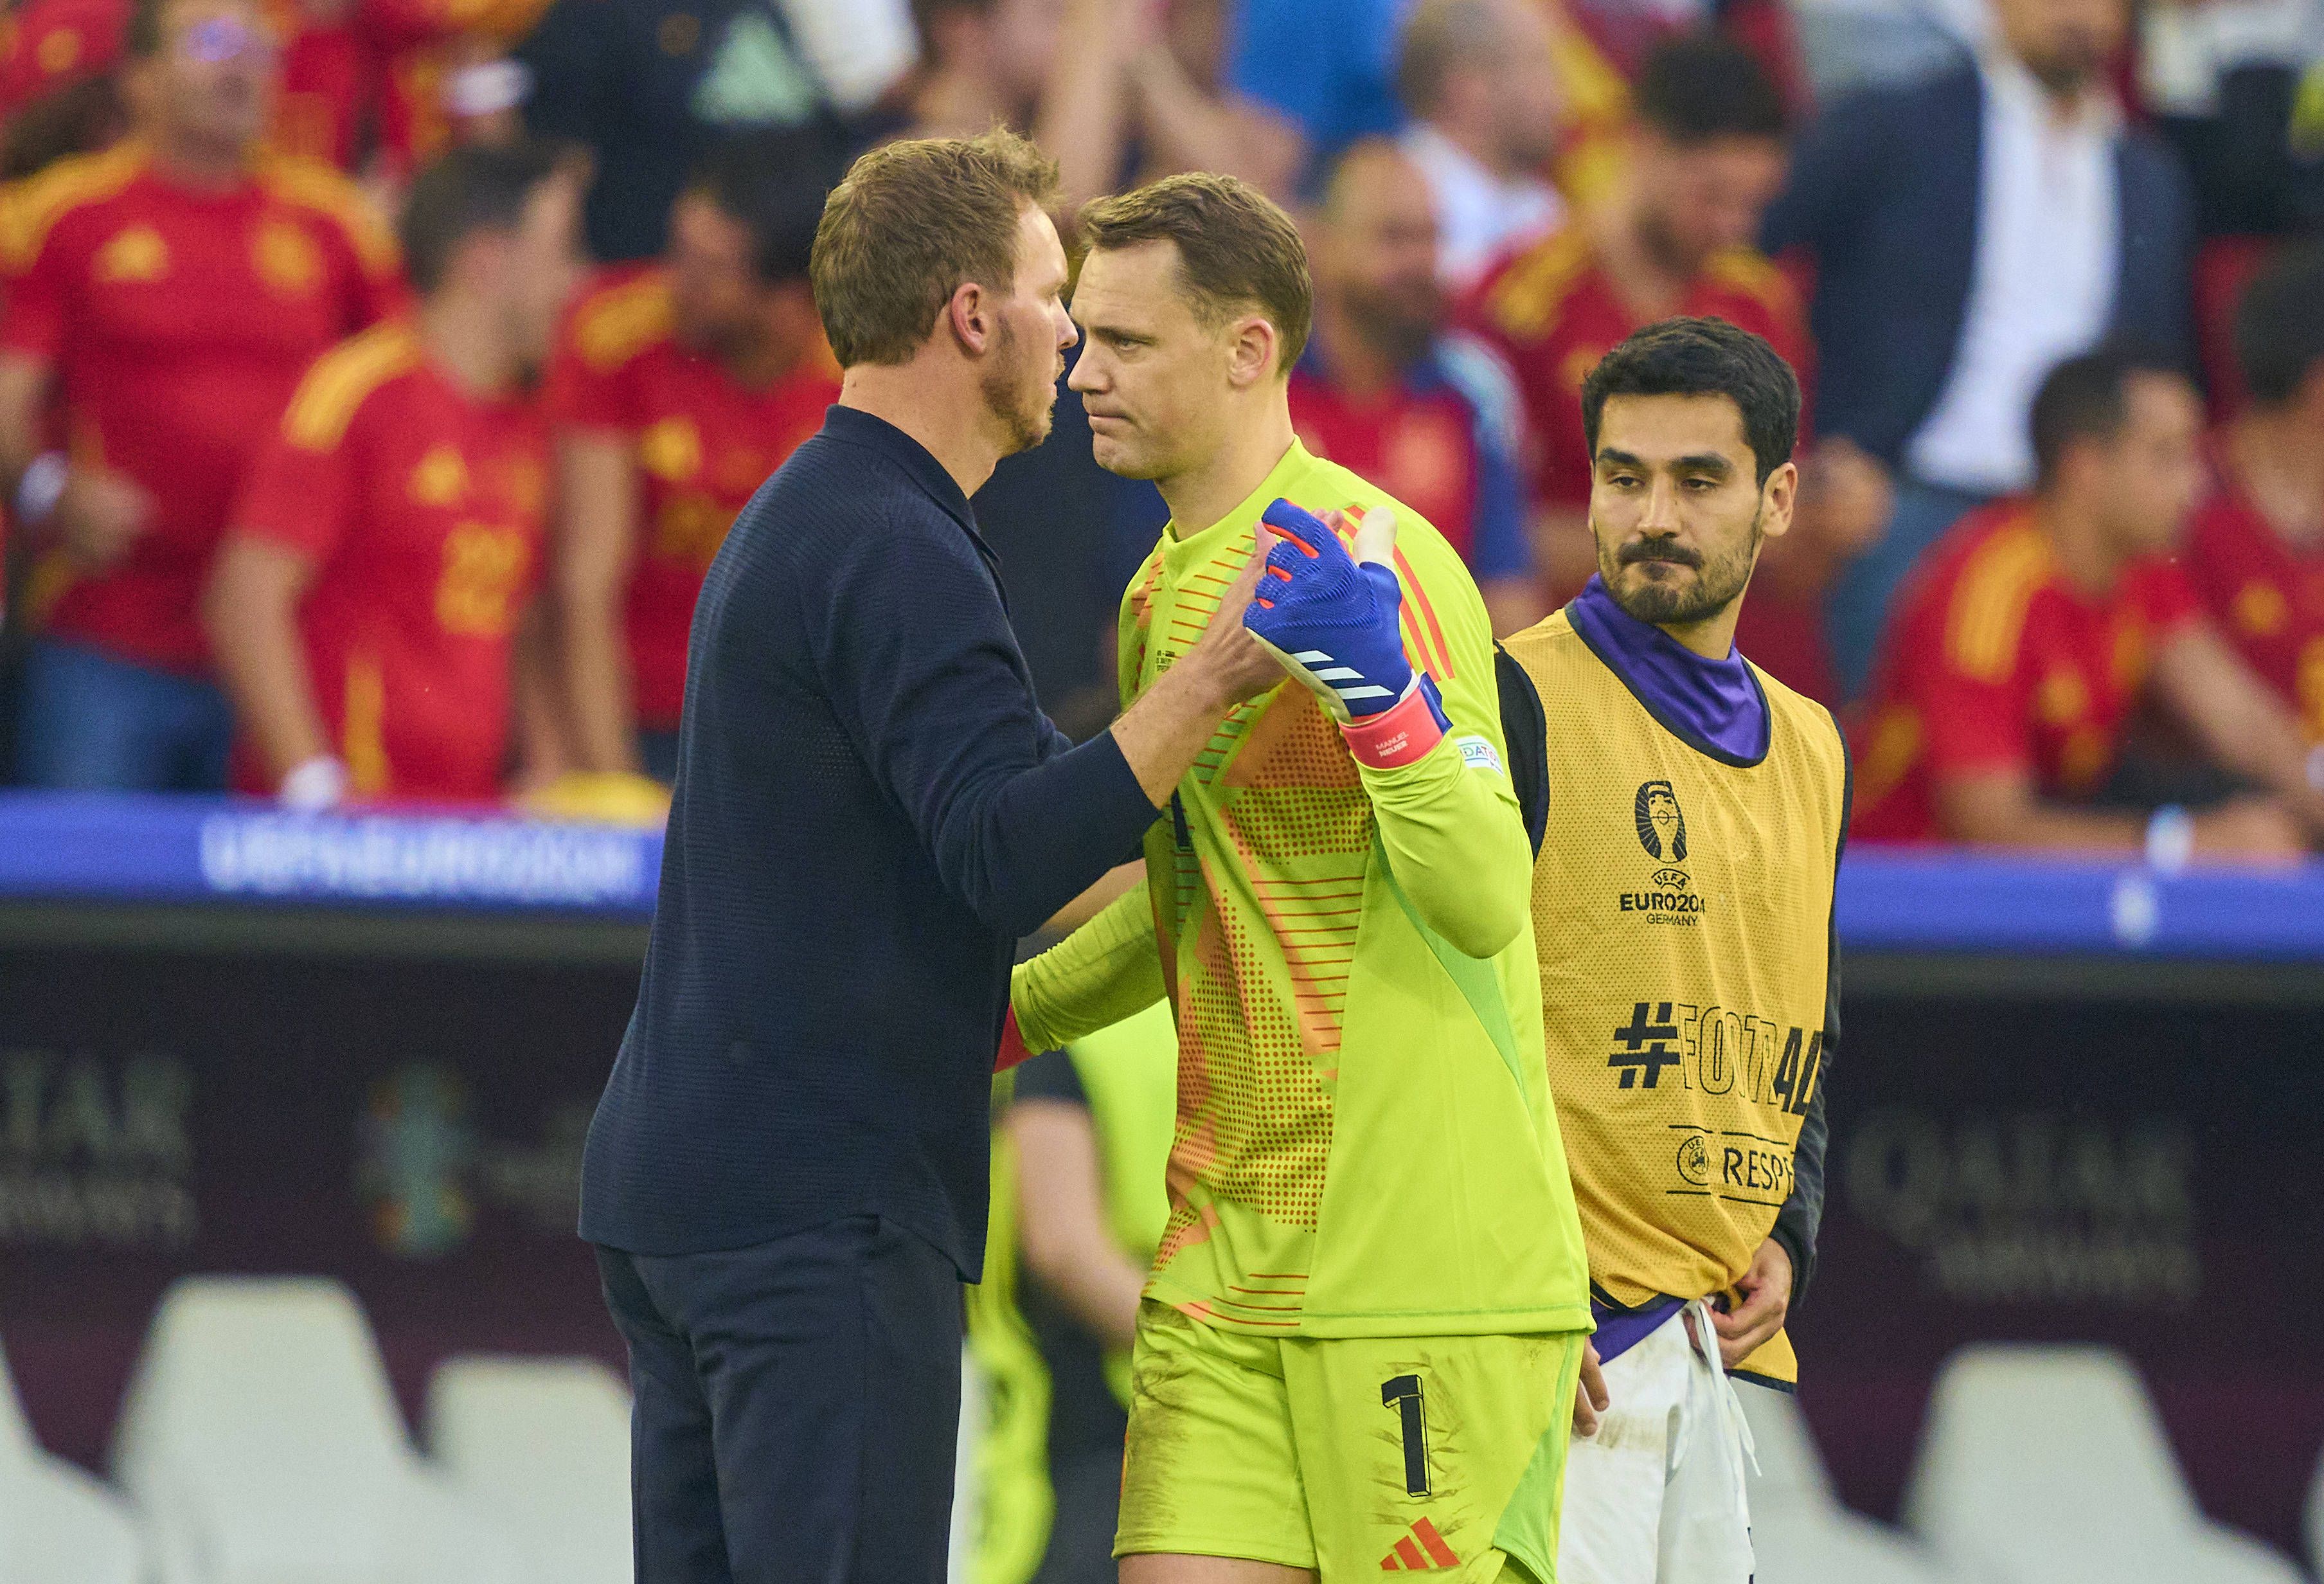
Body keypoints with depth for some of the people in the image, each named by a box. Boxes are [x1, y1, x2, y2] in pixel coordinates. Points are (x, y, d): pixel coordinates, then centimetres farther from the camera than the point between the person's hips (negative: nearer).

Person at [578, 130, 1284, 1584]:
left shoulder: (800, 525, 20)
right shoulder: (896, 555, -13)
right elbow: (1010, 857, -25)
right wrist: (1215, 680, -30)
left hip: (677, 1186, 10)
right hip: (825, 1209, -10)